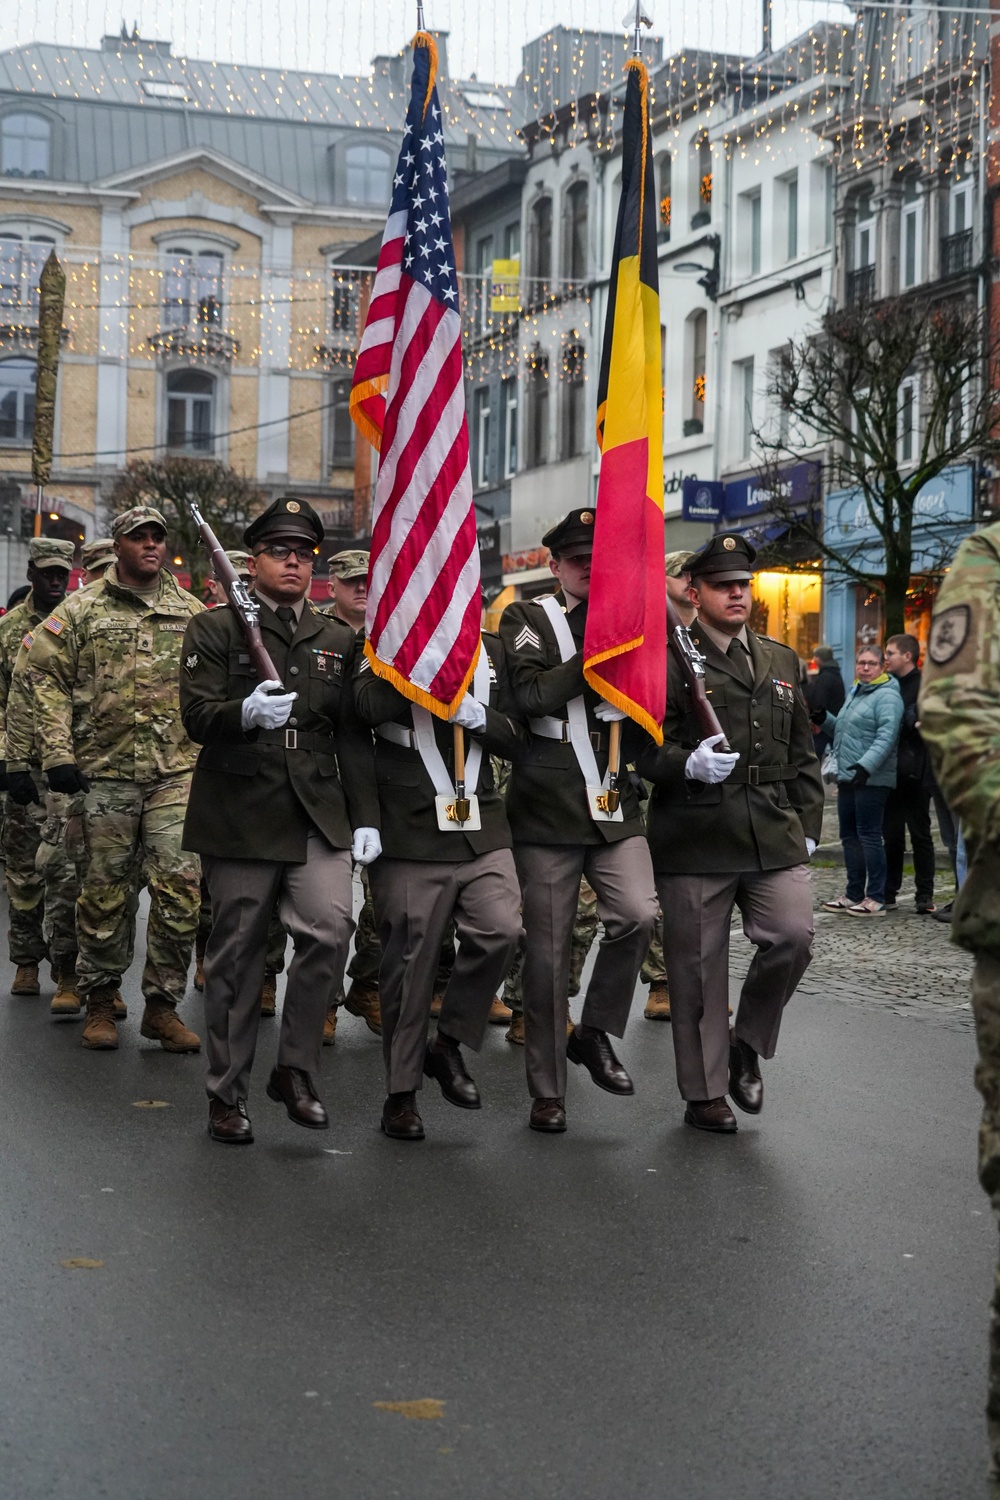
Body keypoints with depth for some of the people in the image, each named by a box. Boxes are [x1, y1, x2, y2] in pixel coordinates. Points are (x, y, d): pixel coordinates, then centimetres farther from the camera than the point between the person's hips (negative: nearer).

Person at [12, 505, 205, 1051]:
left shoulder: (191, 612, 11)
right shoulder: (83, 609, 3)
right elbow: (42, 673, 0)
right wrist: (58, 754, -7)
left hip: (177, 775, 2)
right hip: (105, 773, -1)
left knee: (181, 886, -7)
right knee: (105, 891, 5)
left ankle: (162, 1005, 4)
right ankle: (99, 1002, 20)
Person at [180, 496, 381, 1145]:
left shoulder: (338, 640, 16)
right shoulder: (216, 629, 4)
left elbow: (355, 737, 15)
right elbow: (196, 716, -7)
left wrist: (365, 816, 7)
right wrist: (245, 713, -28)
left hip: (319, 812, 3)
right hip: (240, 812, -3)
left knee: (331, 928, -15)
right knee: (237, 952, 3)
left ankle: (296, 1071, 3)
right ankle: (228, 1095, 16)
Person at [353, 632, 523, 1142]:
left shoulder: (489, 650, 15)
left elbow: (516, 737, 15)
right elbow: (369, 705, -17)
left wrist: (480, 718, -5)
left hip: (481, 827, 4)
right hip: (410, 832, -3)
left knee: (500, 929, -16)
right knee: (410, 960, 0)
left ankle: (448, 1045, 7)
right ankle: (401, 1094, 14)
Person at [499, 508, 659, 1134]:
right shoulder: (529, 619, 2)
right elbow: (529, 695, -15)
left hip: (617, 806, 3)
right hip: (547, 809, -3)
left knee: (639, 915, -19)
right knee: (548, 952, 2)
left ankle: (596, 1032, 5)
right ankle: (548, 1090, 13)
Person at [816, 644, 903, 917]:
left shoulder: (887, 697, -11)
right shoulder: (855, 693, 20)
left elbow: (886, 737, -22)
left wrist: (866, 766, -32)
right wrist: (825, 720, 12)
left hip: (871, 780, -10)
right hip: (848, 778, 10)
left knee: (869, 836, -8)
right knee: (849, 836, 13)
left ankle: (876, 899, -4)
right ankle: (854, 894, 22)